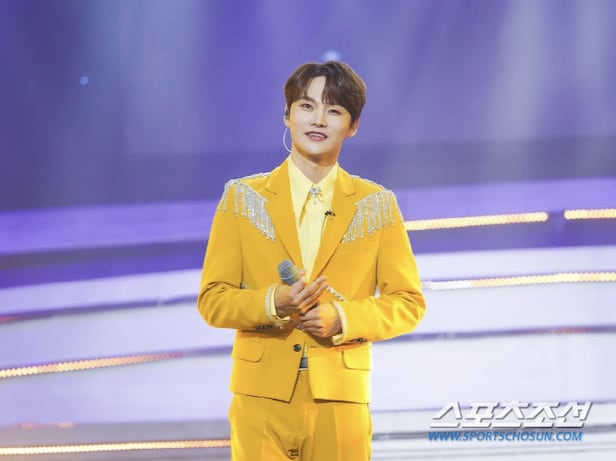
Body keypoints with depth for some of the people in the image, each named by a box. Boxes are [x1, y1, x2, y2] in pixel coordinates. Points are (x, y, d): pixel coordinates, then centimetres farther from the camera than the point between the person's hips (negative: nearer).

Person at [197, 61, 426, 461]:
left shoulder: (377, 205, 6)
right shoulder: (243, 198, 6)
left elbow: (408, 302, 5)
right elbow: (213, 299, 3)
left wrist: (343, 318, -12)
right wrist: (273, 303, -16)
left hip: (339, 400, 0)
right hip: (262, 400, 0)